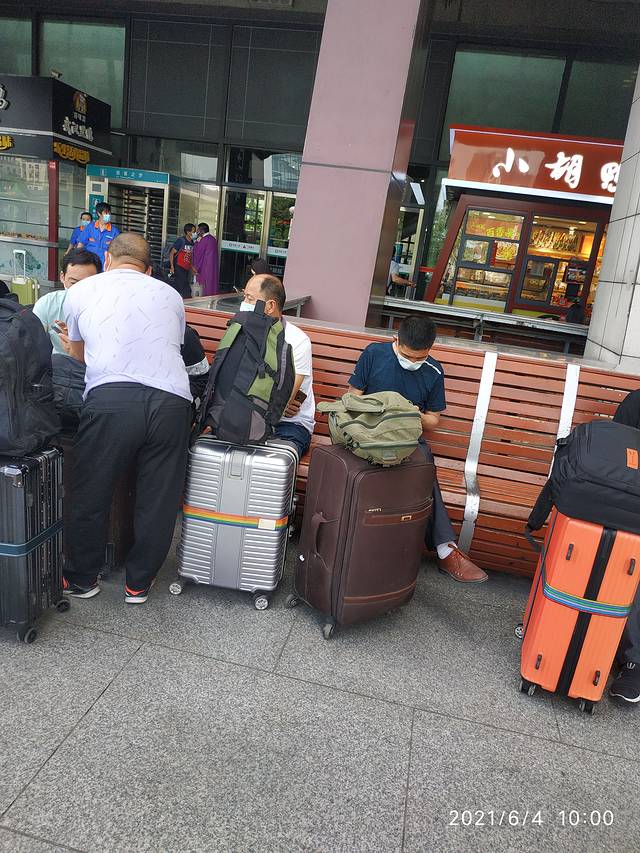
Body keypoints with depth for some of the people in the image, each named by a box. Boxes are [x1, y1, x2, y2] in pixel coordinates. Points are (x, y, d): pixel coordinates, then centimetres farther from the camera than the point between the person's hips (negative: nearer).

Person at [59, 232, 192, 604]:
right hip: (171, 401, 2)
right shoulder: (170, 294, 23)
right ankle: (139, 583, 31)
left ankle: (82, 579, 34)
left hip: (110, 397, -1)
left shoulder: (81, 291, 19)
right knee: (158, 500, 14)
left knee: (91, 494, 16)